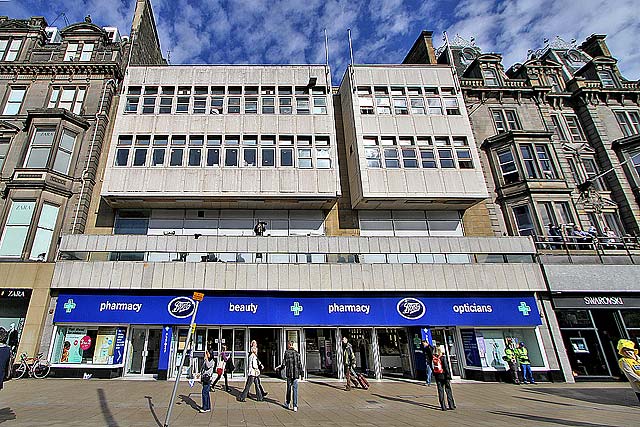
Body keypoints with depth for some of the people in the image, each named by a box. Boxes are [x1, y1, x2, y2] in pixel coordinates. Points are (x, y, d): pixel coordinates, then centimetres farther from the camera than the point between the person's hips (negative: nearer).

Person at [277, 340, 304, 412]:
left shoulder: (286, 353, -5)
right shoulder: (297, 353, 3)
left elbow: (284, 364, -5)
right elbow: (300, 364, 4)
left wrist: (278, 368, 11)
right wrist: (301, 374, 9)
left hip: (289, 373, -2)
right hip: (296, 373, 2)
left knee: (288, 388, 14)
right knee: (295, 389, 3)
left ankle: (287, 403, 26)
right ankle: (295, 406, 1)